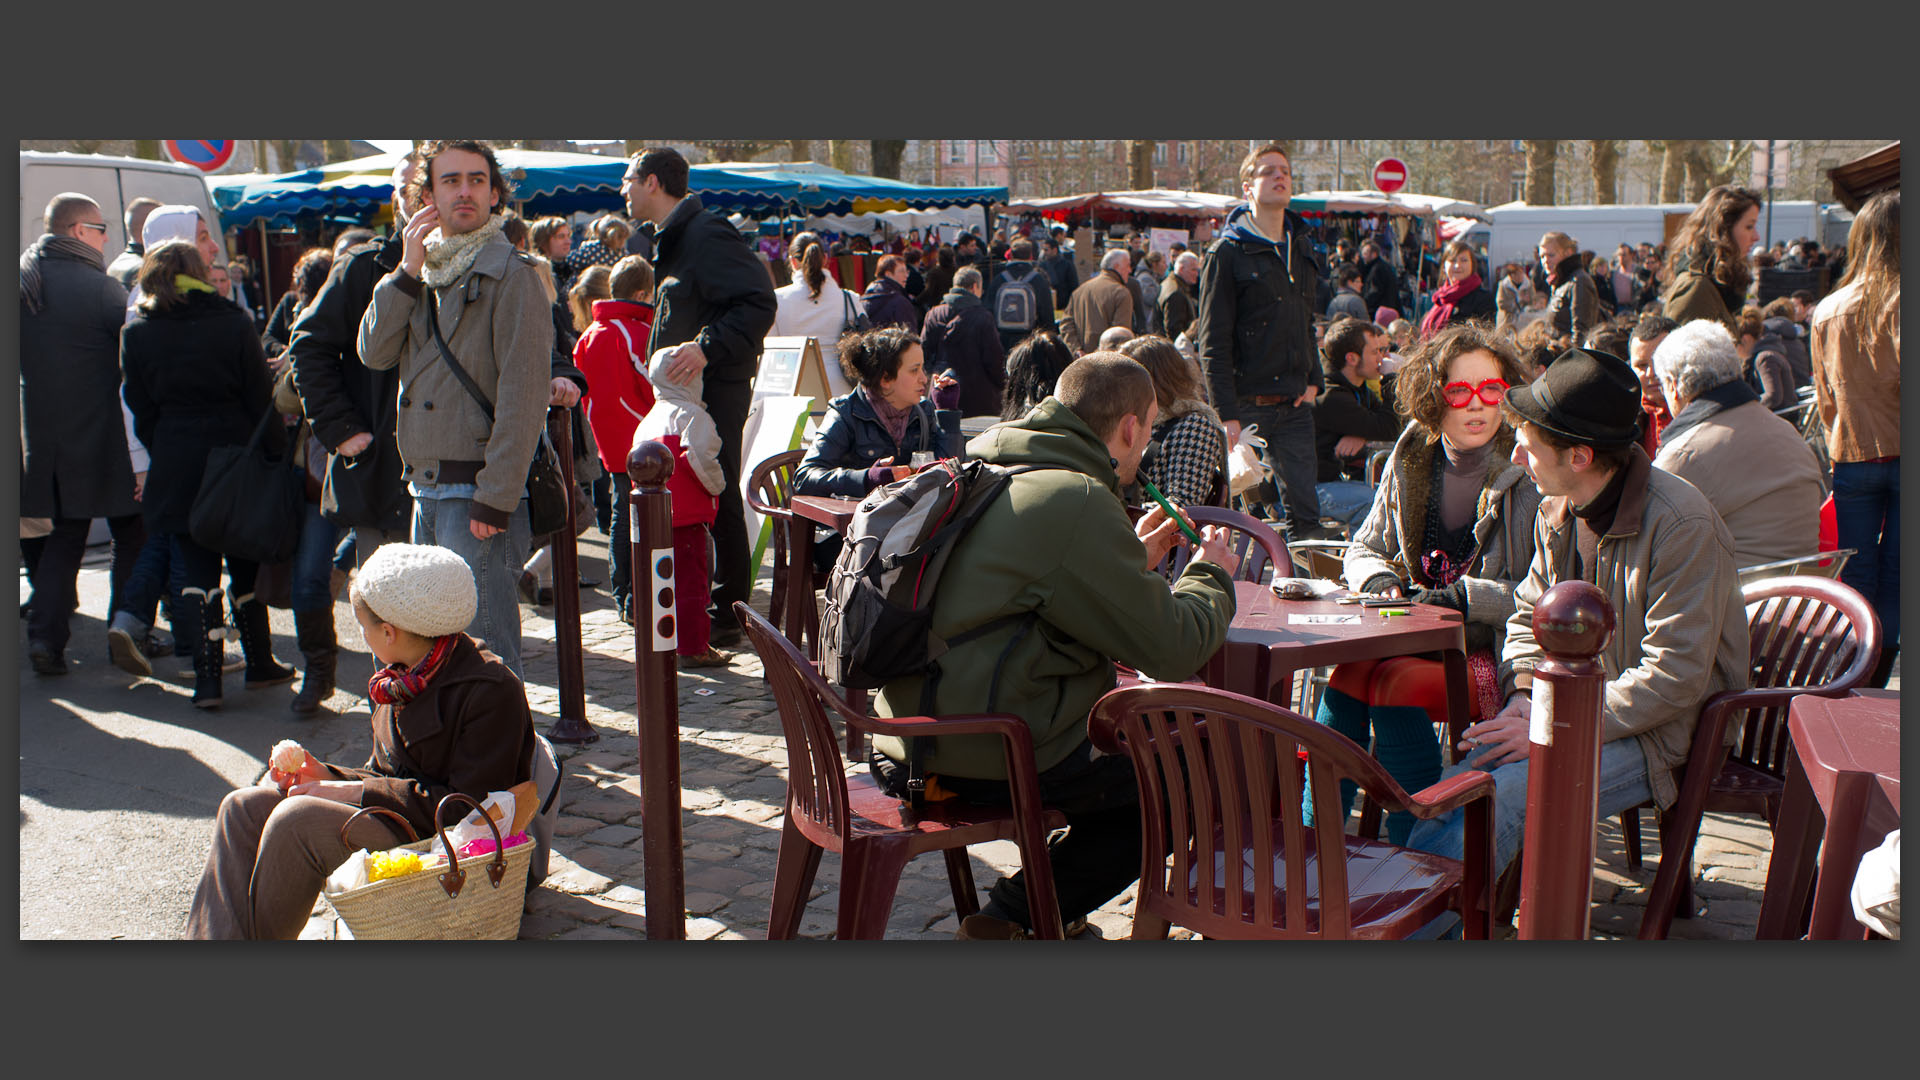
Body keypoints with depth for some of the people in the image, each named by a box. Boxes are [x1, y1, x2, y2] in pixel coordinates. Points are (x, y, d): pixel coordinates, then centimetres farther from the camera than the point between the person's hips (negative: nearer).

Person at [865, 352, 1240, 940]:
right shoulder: (1077, 504, -18)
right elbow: (1171, 647, -15)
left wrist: (1137, 558, 26)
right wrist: (1210, 573, 4)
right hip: (989, 758, -9)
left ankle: (1019, 909, 22)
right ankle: (1013, 916, 6)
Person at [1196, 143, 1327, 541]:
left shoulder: (1299, 248, 15)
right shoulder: (1229, 252, -5)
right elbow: (1214, 341, -9)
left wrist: (1314, 380, 7)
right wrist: (1226, 413, -16)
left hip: (1294, 405, 6)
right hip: (1249, 405, -5)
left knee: (1305, 514, 4)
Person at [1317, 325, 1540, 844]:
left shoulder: (1529, 474, -10)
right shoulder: (1411, 460, 8)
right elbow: (1363, 548, 18)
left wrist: (1463, 598, -21)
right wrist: (1380, 579, -4)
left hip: (1494, 655, -5)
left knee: (1395, 683, -30)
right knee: (1346, 675, -25)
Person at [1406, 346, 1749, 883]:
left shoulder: (1683, 525, -19)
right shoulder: (1557, 511, 5)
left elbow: (1675, 677, -22)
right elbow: (1529, 615, 18)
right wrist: (1524, 694, -4)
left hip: (1660, 732, -7)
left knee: (1499, 798, -27)